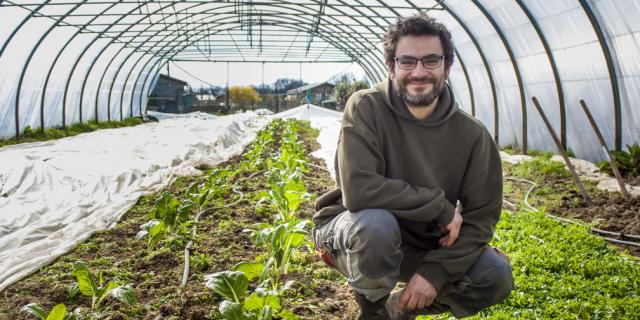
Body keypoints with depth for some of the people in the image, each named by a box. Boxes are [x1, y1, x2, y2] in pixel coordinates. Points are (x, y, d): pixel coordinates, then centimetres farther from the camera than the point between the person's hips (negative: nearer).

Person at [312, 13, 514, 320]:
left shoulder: (472, 135, -10)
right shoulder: (366, 108, -19)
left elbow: (481, 216, -9)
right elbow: (358, 190, -31)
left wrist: (435, 272, -21)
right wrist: (439, 206, -25)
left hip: (423, 245, 4)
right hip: (355, 231, -3)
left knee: (496, 277, -15)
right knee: (376, 222, -37)